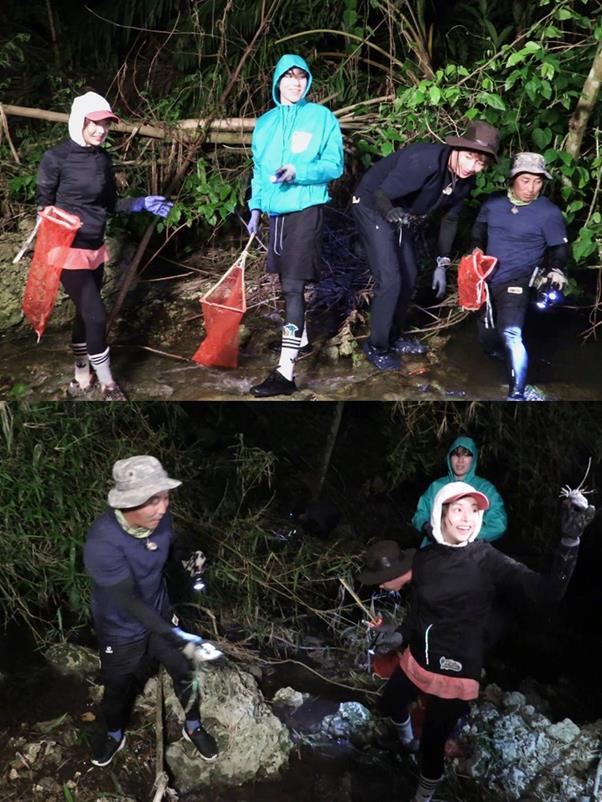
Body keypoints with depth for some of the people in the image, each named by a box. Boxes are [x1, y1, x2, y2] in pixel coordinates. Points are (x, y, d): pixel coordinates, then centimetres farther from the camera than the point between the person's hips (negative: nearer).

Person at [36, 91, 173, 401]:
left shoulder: (103, 159, 6)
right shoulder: (56, 158, -12)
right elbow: (43, 203, -6)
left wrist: (143, 203, 3)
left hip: (95, 248, 6)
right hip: (69, 250, -6)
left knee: (85, 313, 16)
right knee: (95, 315, -6)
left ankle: (82, 375, 32)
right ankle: (106, 382, 10)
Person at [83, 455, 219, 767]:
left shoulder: (160, 519, -21)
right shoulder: (102, 543, -38)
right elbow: (128, 602, -36)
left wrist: (188, 562, -19)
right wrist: (179, 638, -43)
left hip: (160, 616, 4)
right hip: (121, 632, -3)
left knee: (186, 675, 17)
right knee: (118, 690, 21)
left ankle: (193, 728, 47)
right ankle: (114, 735, 53)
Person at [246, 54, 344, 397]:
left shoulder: (322, 117, -2)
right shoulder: (265, 122, 13)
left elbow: (334, 165, -8)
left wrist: (298, 172, -22)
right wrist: (256, 207, 11)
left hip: (306, 209, -6)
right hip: (275, 211, 6)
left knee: (293, 285, -14)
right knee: (288, 281, 17)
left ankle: (286, 371, -18)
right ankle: (300, 337, 38)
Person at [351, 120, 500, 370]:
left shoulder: (465, 181, -10)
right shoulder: (425, 160, -34)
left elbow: (450, 218, 6)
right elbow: (381, 196, -31)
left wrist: (442, 264, 7)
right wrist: (394, 215, -52)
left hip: (404, 216, 8)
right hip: (373, 207, -8)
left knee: (408, 277, 15)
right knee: (389, 280, -14)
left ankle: (393, 337, 34)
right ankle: (376, 347, 3)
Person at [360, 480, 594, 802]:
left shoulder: (488, 560, -21)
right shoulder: (424, 557, -6)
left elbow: (546, 593, -34)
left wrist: (569, 541, -47)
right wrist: (401, 634, -7)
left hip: (456, 672, -5)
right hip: (416, 660, 5)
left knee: (432, 745, 4)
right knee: (389, 703, 27)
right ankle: (406, 736, 63)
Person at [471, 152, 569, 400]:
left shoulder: (549, 212, -11)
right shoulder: (494, 202, 1)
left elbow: (559, 248, -1)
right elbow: (479, 229, 17)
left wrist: (556, 270, -16)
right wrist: (477, 252, 3)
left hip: (516, 283, -6)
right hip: (487, 280, 6)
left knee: (510, 334, -26)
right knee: (487, 340, 14)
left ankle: (517, 393, -23)